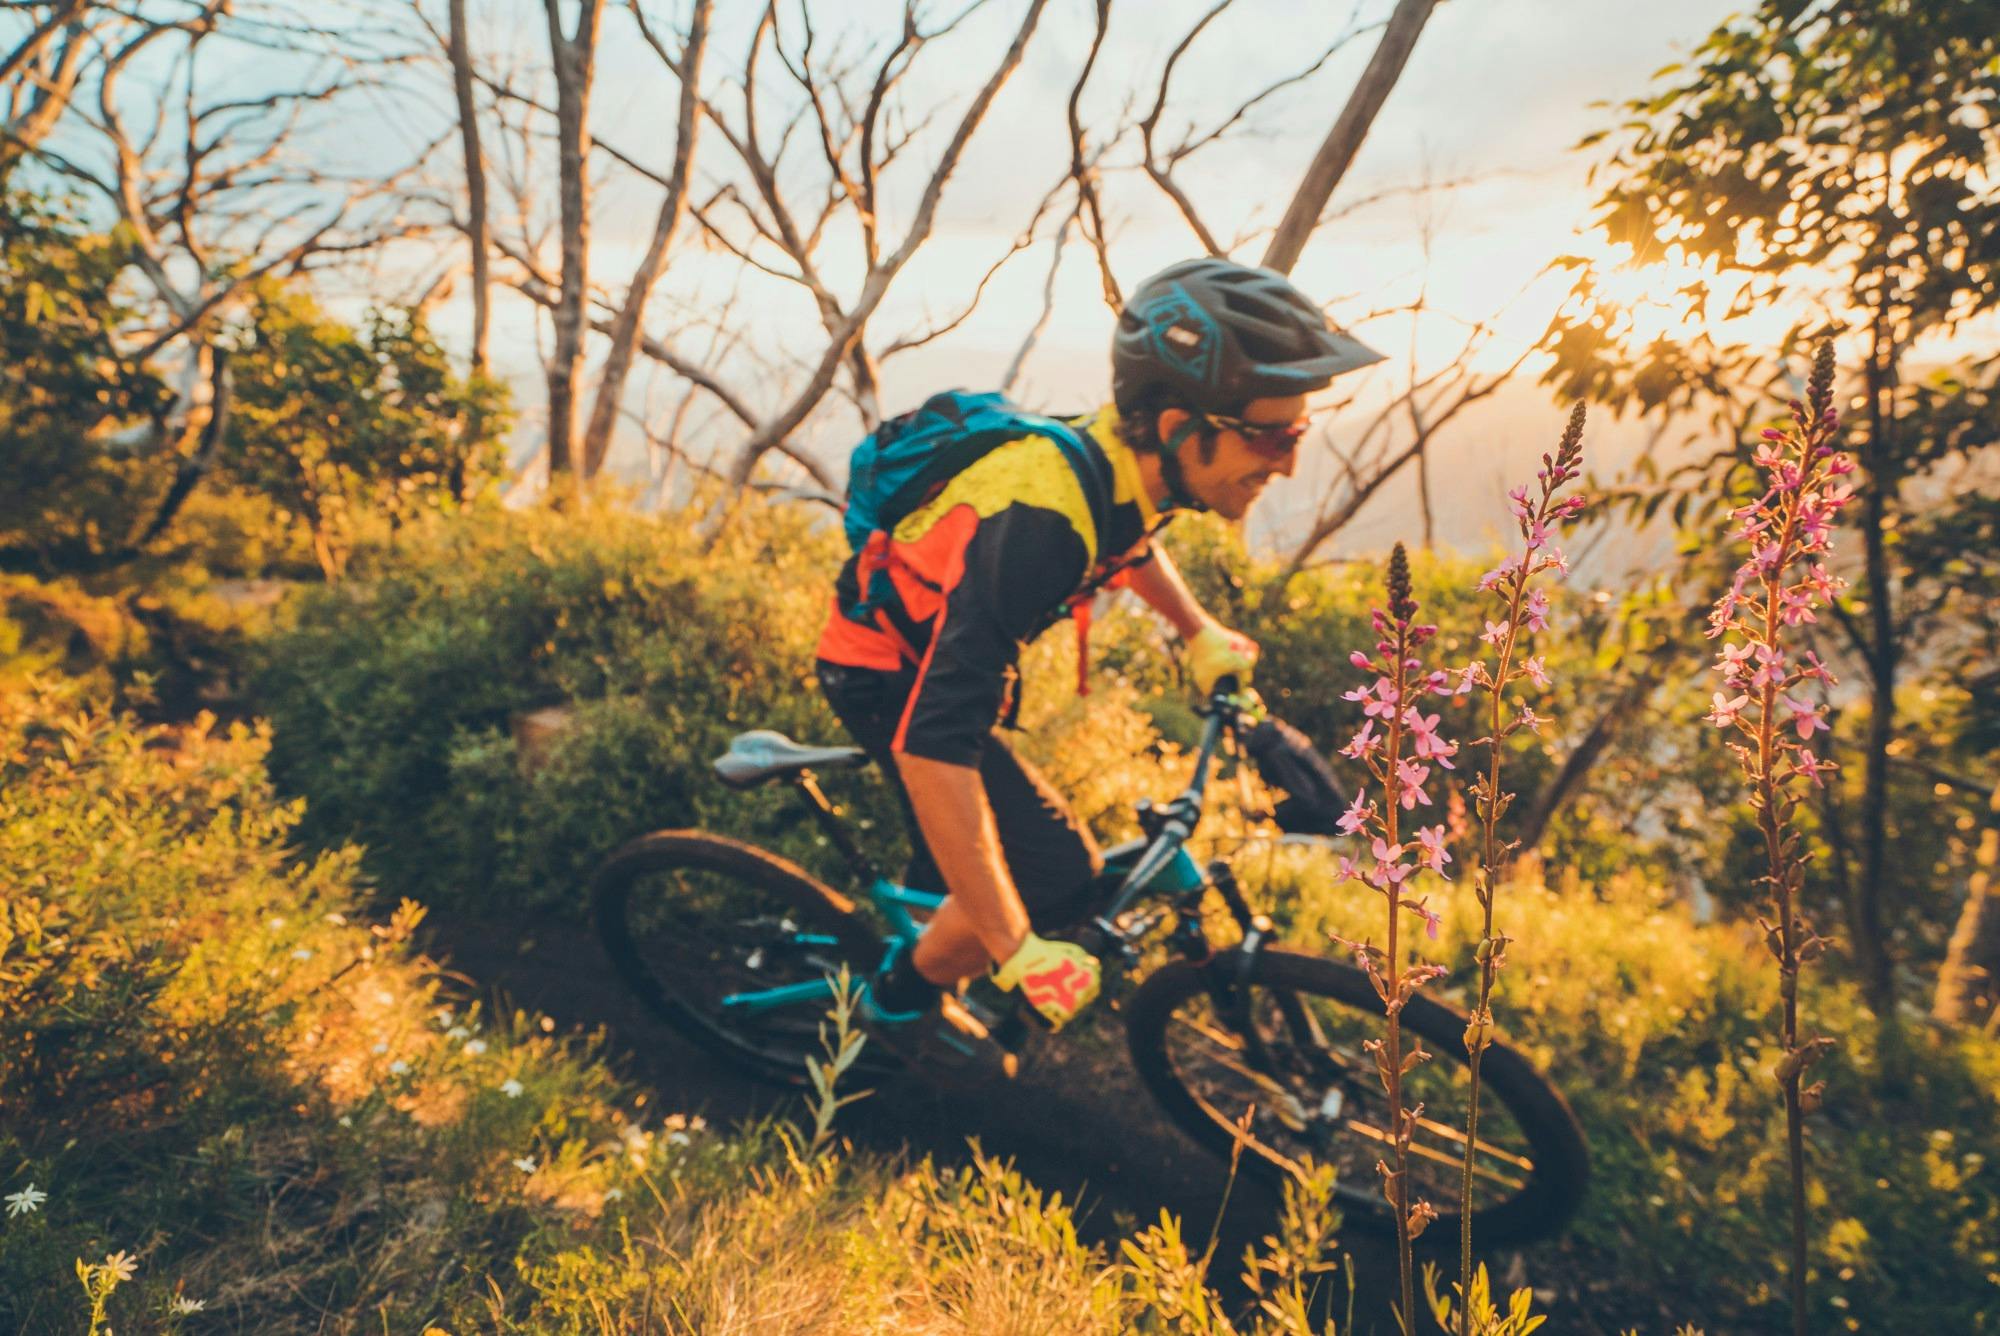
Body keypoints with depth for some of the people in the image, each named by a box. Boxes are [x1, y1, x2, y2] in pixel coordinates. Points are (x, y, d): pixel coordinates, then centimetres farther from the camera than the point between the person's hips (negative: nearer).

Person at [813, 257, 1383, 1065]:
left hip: (948, 650, 8)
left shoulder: (1121, 463, -13)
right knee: (1056, 875, -14)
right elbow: (933, 746, -42)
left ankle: (912, 982, 50)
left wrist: (1199, 631, 7)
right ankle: (903, 999, 11)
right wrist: (1017, 952, -38)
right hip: (888, 676, -8)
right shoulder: (1041, 519, -40)